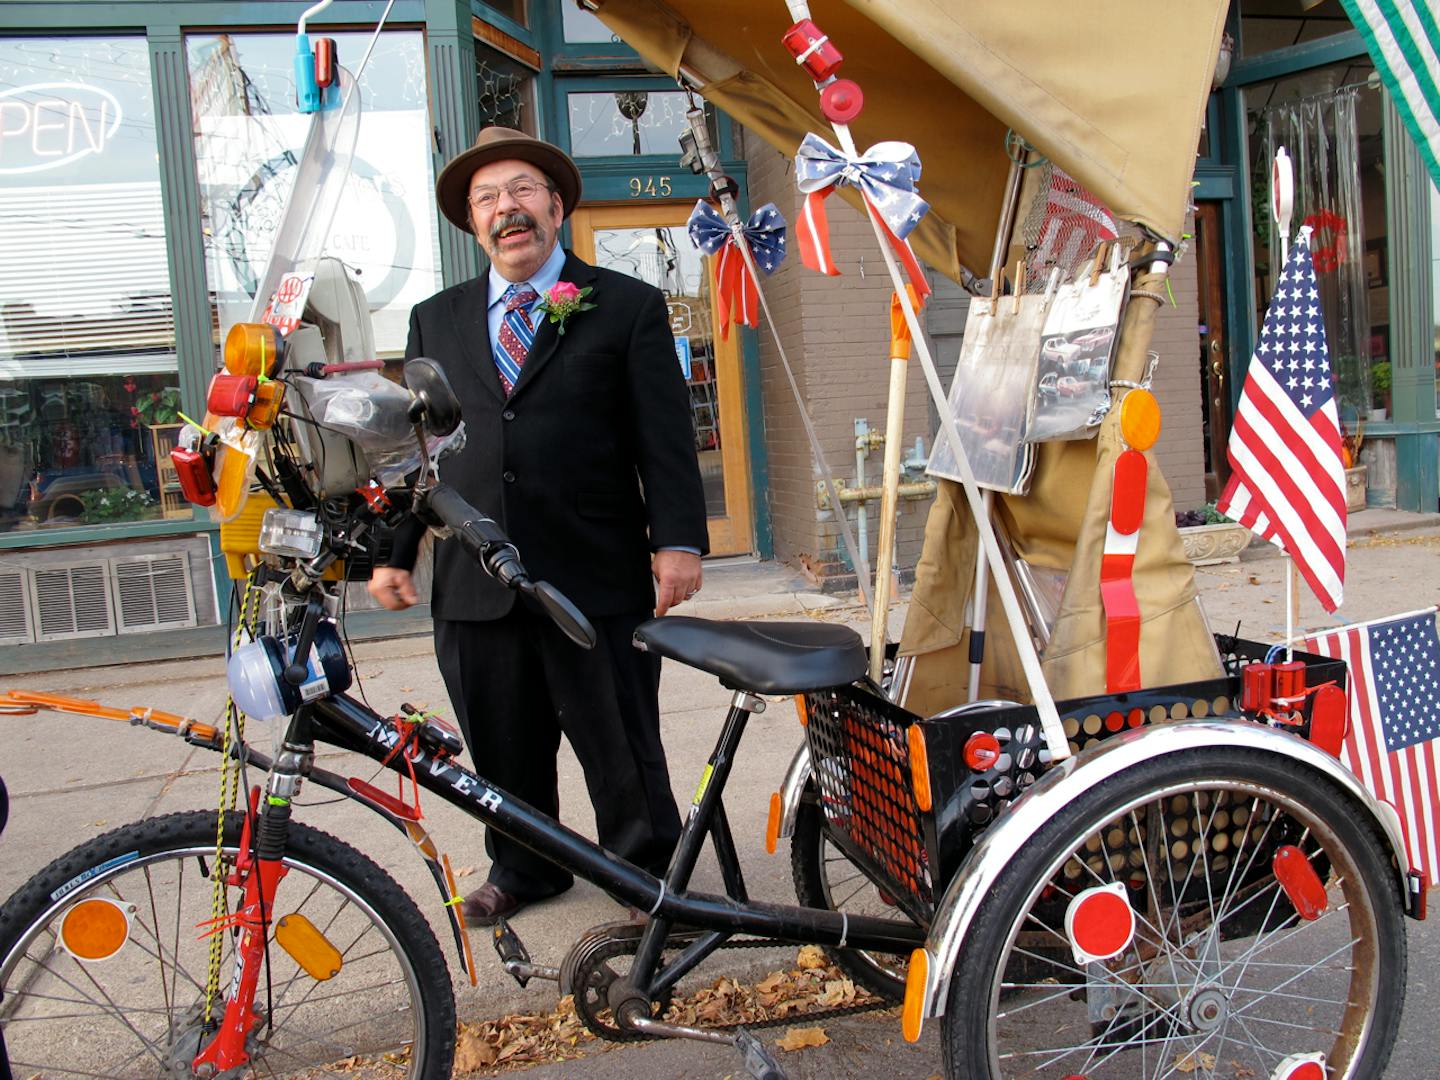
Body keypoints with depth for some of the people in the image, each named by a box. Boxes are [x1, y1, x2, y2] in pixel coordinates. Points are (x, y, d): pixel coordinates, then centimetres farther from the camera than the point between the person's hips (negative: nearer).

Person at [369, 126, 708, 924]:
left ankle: (647, 870, 26)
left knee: (622, 746, 6)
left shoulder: (627, 307, 5)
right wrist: (394, 552, 8)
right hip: (474, 583, 3)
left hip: (597, 579, -3)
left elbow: (666, 436, 0)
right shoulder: (436, 320, 15)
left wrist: (677, 539, -10)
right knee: (503, 748, 13)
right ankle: (522, 869, 35)